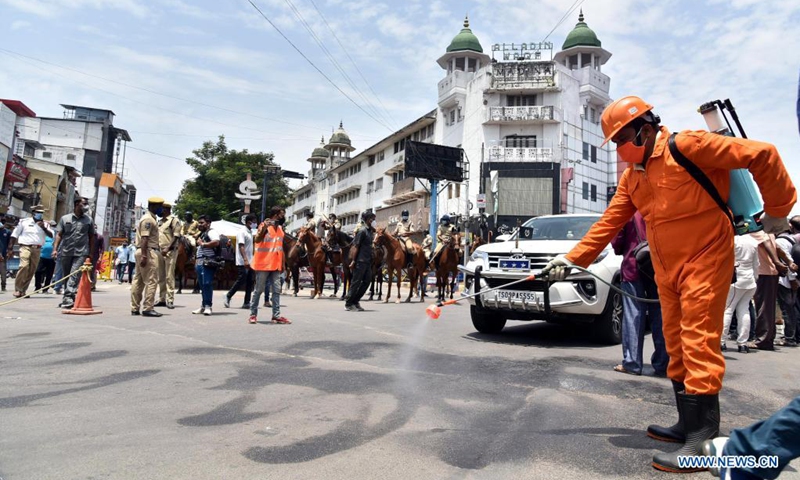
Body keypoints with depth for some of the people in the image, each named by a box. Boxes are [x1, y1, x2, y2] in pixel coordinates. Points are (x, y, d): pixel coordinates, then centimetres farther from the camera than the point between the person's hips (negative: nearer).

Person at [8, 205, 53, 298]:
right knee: (24, 266, -21)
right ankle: (17, 290, -14)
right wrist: (10, 249, 2)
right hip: (25, 247, -3)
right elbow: (14, 235, 7)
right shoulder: (24, 222, 7)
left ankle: (23, 290, 10)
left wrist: (43, 228, -12)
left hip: (37, 249, 3)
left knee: (32, 270, 1)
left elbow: (51, 235, 3)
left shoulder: (45, 224, 15)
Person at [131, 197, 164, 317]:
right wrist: (144, 256, -24)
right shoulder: (148, 219, -12)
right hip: (148, 252, -11)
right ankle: (147, 308, -5)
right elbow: (144, 239, -19)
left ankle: (135, 308, 15)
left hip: (142, 252, 11)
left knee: (138, 280, 10)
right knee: (151, 281, -7)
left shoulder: (149, 218, 19)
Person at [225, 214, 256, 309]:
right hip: (242, 263, -9)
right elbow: (241, 246, -18)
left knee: (249, 283, 5)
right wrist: (245, 260, -27)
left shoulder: (250, 233, 16)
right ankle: (228, 296, 10)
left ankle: (246, 302, 7)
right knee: (241, 281, -7)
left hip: (249, 262, 9)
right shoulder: (242, 232, -10)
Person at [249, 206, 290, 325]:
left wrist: (283, 263, 15)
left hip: (276, 265, 6)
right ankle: (253, 314, 12)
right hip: (263, 264, -6)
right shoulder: (264, 225, -7)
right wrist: (264, 227, -36)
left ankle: (276, 315, 5)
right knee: (259, 290, 1)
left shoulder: (280, 228, 13)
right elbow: (256, 240, -20)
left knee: (277, 290, 2)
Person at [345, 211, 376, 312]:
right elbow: (357, 247, -13)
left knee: (366, 282, 10)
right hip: (361, 261, -9)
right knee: (356, 282, -3)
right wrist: (353, 261, -16)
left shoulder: (371, 232, 13)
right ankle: (348, 304, 6)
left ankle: (355, 301, 20)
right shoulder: (362, 231, -11)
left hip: (368, 262, 9)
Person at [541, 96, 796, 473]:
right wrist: (572, 259, 0)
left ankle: (702, 441, -2)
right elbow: (609, 222, 7)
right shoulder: (631, 176, 9)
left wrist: (777, 210, -5)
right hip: (666, 270, 8)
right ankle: (687, 425, 22)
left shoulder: (687, 146, -14)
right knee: (676, 347, 10)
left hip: (705, 259, -7)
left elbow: (761, 155, -12)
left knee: (698, 344, -9)